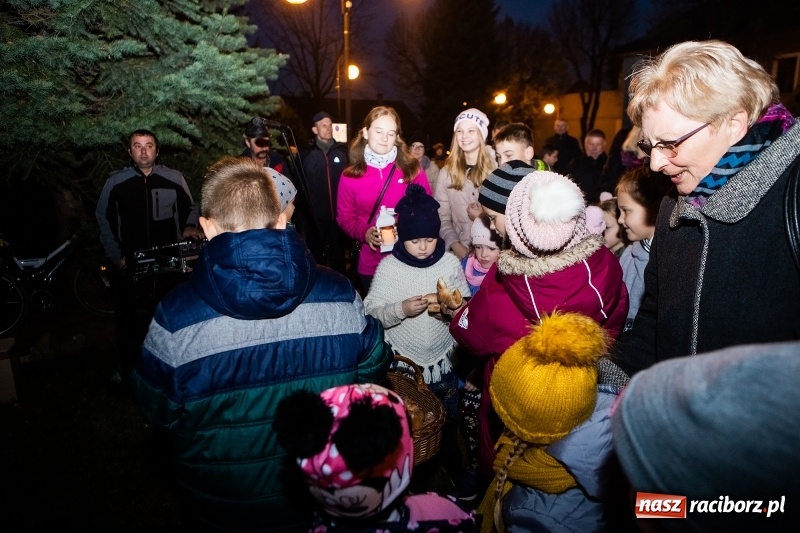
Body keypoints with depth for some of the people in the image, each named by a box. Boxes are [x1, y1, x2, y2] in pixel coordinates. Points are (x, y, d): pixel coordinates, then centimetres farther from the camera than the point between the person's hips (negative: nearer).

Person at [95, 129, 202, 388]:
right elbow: (104, 219, 8)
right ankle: (125, 369, 26)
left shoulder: (174, 178, -1)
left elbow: (190, 208, 13)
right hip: (130, 264, 1)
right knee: (129, 319, 9)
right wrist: (115, 256, 2)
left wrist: (189, 227, -8)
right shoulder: (116, 182, 1)